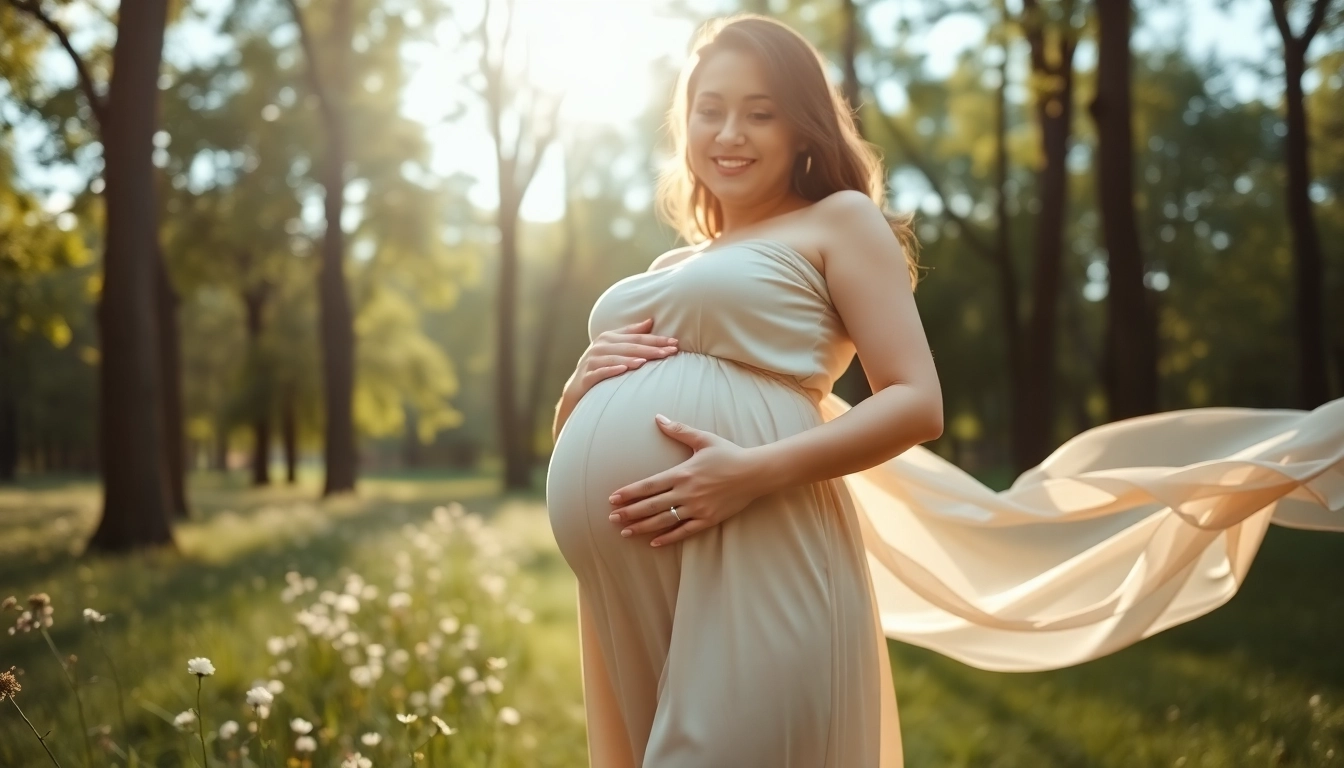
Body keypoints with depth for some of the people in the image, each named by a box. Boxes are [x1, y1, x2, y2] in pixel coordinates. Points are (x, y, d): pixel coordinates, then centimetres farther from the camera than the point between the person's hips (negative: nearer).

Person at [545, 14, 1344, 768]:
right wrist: (585, 382, 2)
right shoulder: (666, 271, 26)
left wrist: (758, 471, -17)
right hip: (630, 589, 7)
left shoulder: (837, 220, 8)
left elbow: (916, 402, -4)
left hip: (753, 560, -7)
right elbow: (575, 438, 25)